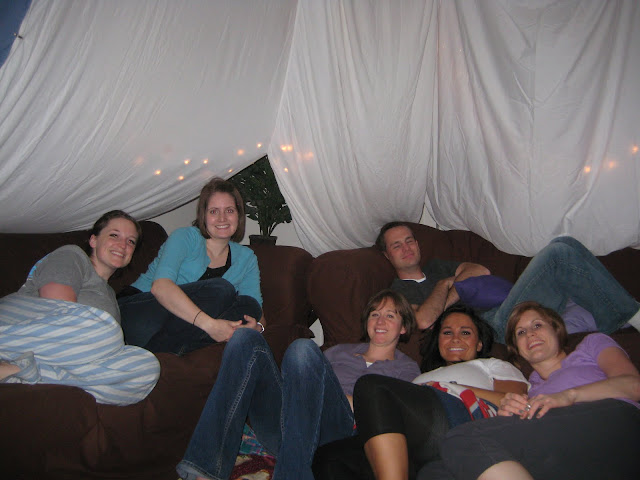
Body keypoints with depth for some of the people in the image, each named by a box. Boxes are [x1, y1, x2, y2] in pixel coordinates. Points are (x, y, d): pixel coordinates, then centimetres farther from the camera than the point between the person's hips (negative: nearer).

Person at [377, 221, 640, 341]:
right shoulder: (399, 290, 6)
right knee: (557, 253, -18)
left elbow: (481, 271, 12)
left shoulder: (436, 266, 28)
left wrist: (449, 296, -3)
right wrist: (444, 285, 0)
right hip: (495, 324, -8)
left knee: (564, 244, -4)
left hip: (503, 306, 8)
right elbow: (424, 321, -15)